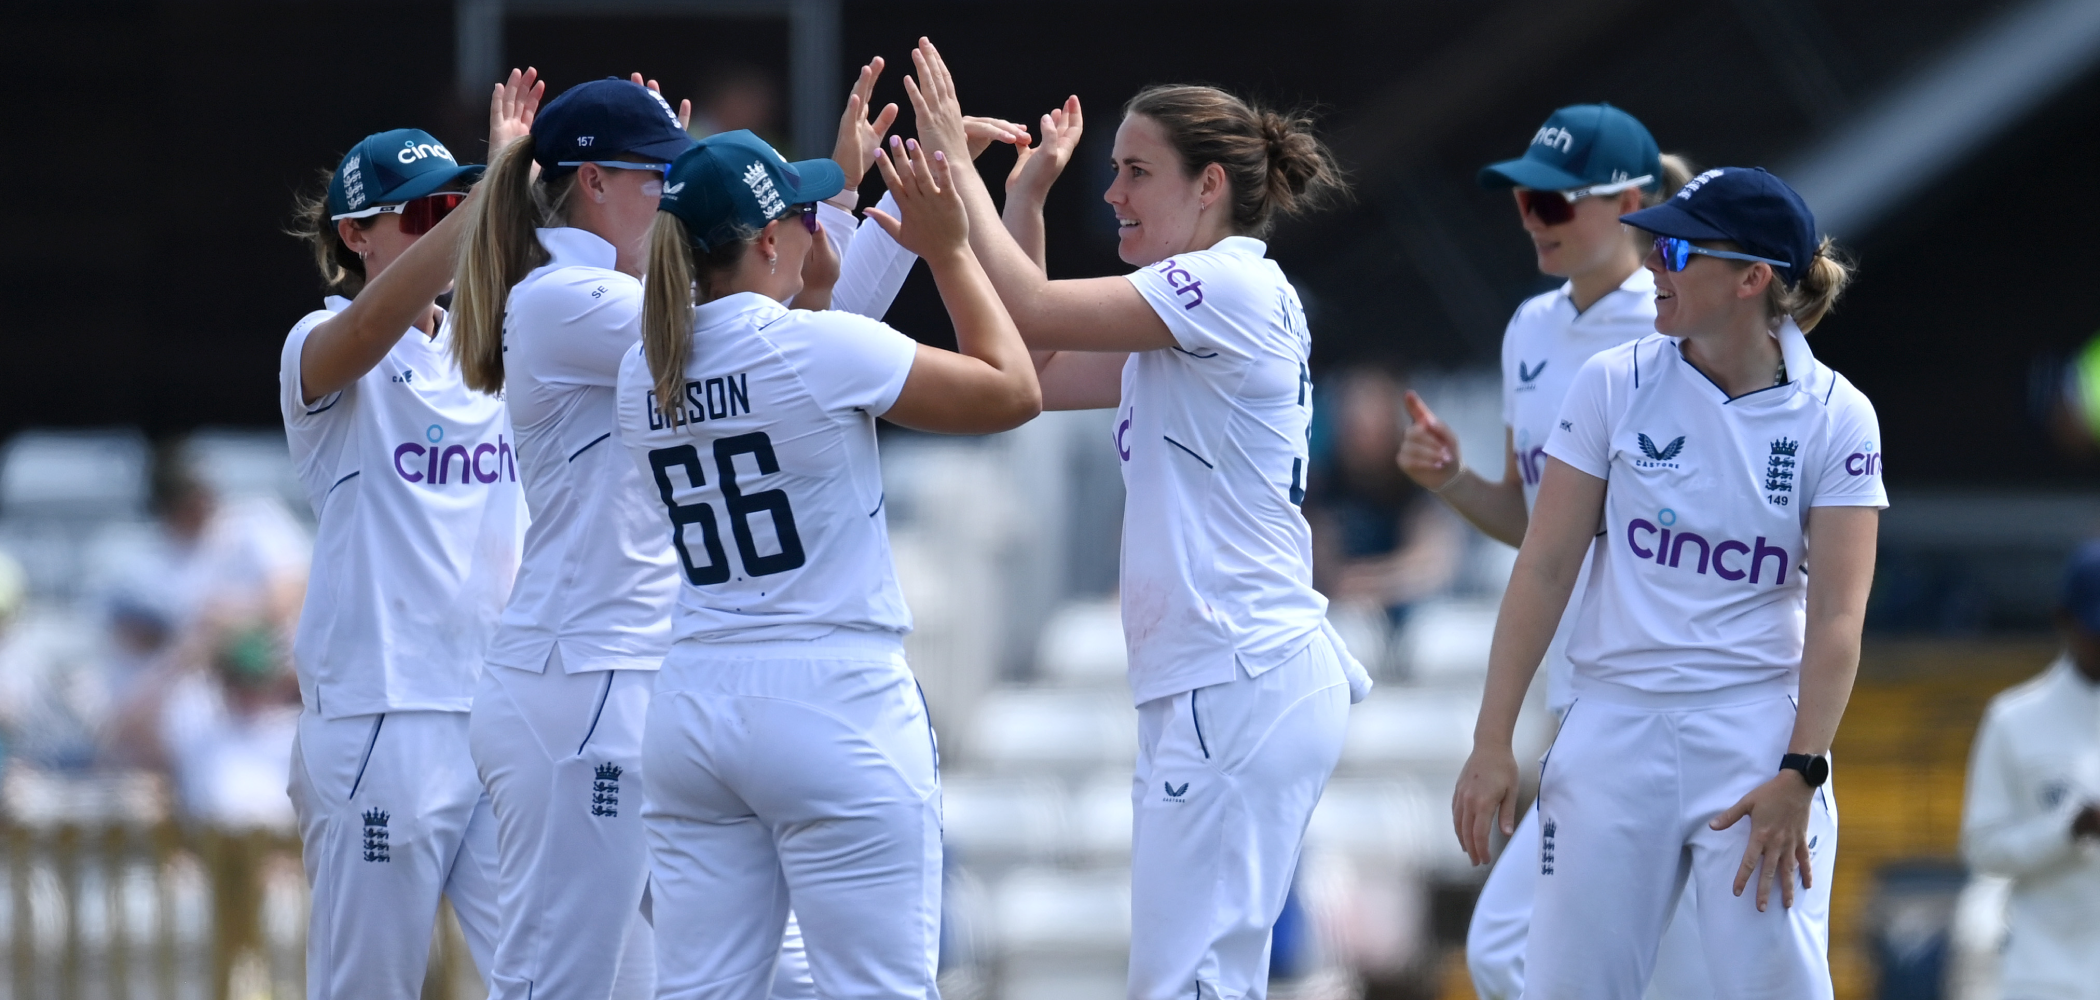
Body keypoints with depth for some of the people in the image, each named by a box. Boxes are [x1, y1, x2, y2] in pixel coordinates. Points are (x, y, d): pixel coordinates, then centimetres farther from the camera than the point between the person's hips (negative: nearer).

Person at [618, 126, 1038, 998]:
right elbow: (1013, 391, -2)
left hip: (693, 705, 6)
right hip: (833, 704, -6)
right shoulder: (822, 348, -13)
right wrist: (949, 249, 6)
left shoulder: (644, 375, 6)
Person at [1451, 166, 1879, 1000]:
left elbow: (1836, 615, -6)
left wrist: (1800, 775, -15)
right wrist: (1492, 743, -3)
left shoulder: (1834, 417, -2)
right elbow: (1544, 568, 2)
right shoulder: (1613, 384, 1)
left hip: (1758, 735, -2)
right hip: (1613, 730, 2)